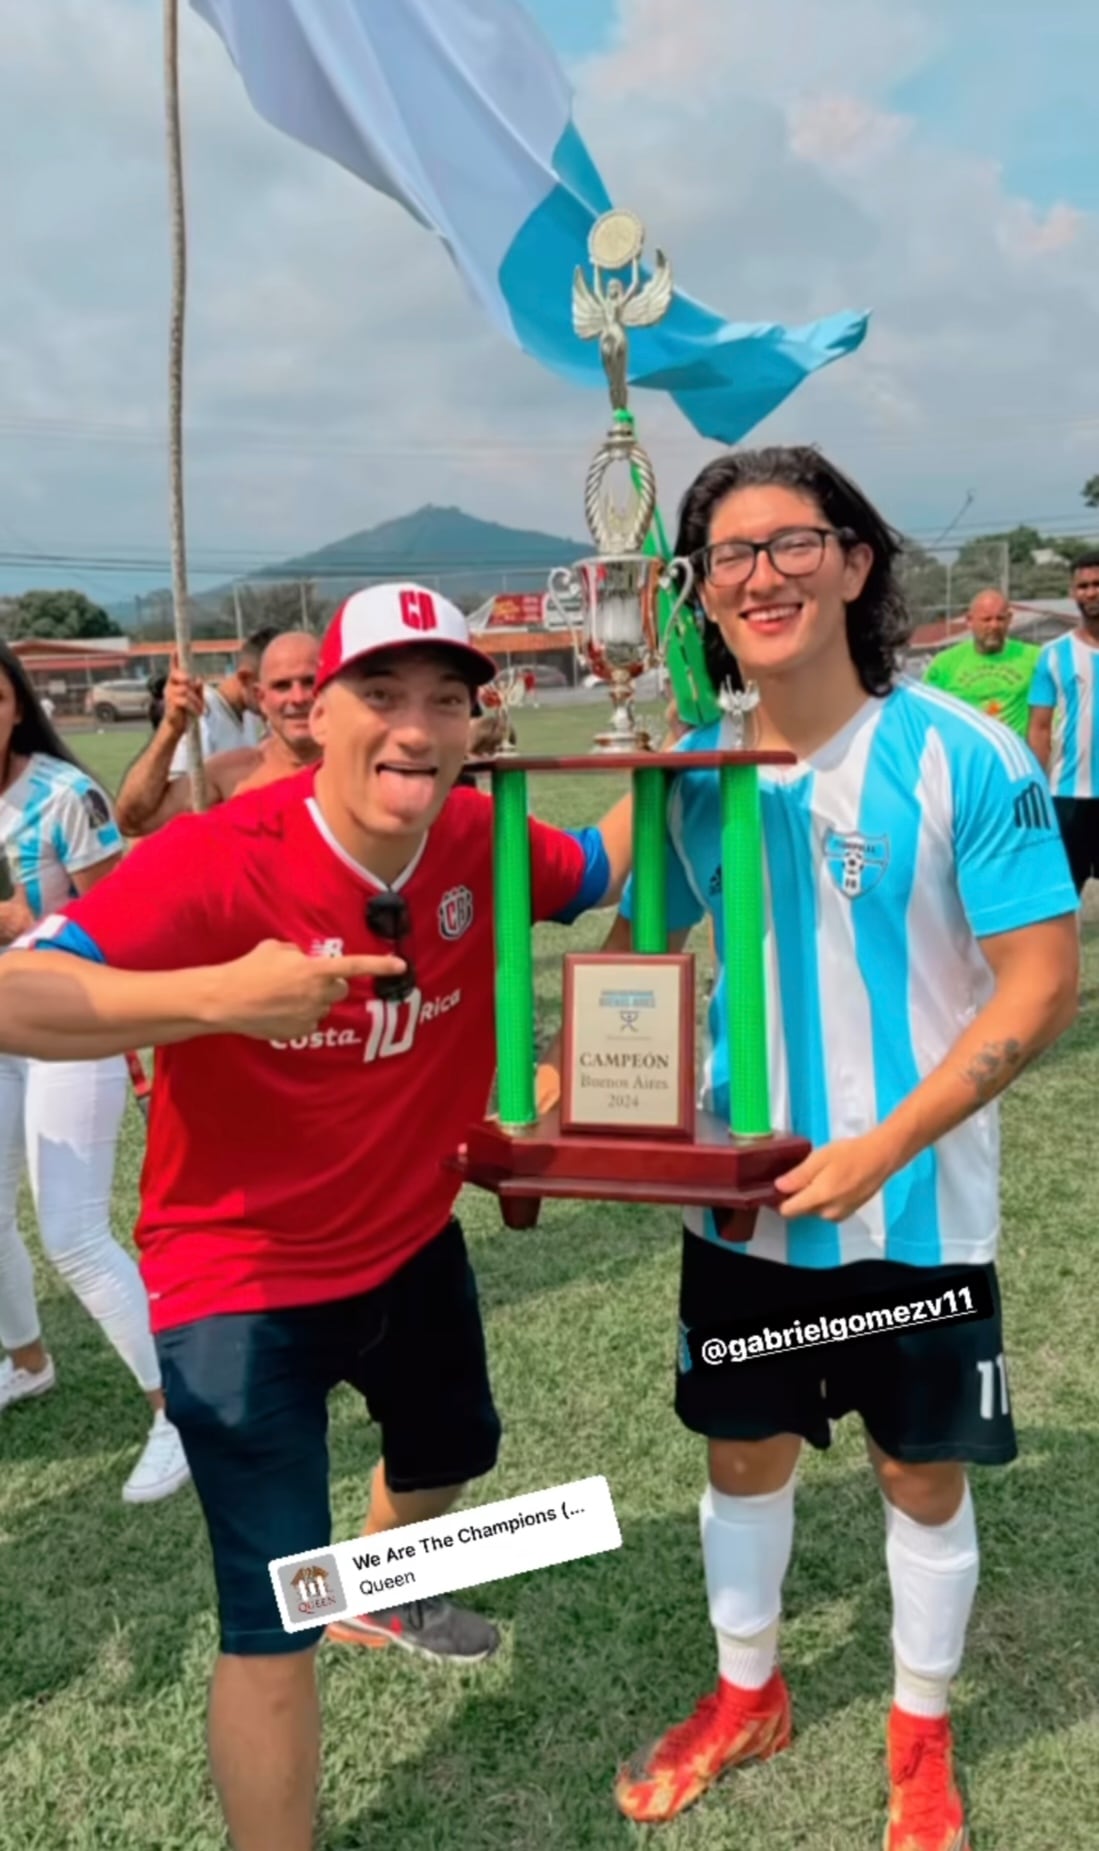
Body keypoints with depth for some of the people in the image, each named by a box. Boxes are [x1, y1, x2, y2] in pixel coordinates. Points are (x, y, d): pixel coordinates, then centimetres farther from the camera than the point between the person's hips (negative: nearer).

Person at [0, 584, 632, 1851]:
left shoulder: (481, 843, -13)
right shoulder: (217, 862, -31)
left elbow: (603, 871, 7)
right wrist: (220, 996, -53)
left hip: (411, 1243, 7)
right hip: (241, 1282, -7)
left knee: (452, 1448, 34)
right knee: (273, 1627, -6)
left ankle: (378, 1593, 69)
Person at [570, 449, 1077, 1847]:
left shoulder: (963, 759, -16)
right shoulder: (694, 772, -3)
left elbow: (1041, 987, -16)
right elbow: (635, 947, 8)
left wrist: (882, 1148, -23)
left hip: (913, 1207, -3)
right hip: (742, 1197, 4)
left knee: (922, 1473, 14)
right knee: (743, 1451, 19)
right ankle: (746, 1694, 45)